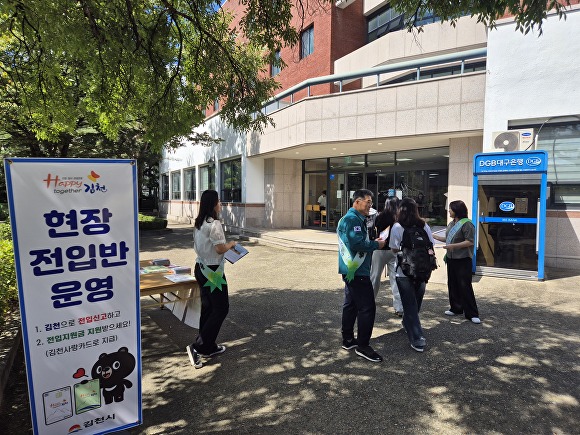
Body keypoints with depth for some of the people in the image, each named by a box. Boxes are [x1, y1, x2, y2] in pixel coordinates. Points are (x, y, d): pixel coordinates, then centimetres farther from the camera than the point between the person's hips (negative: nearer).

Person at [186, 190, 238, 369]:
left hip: (200, 268, 9)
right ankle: (197, 347, 0)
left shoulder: (199, 223, 8)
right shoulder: (214, 224, -19)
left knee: (207, 308, 16)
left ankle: (209, 347, 27)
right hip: (213, 271, -9)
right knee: (221, 308, 2)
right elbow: (220, 249, -22)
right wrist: (231, 244, -2)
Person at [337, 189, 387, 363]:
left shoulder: (352, 218, 18)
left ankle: (348, 340, 27)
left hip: (351, 270, 11)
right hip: (357, 271, -11)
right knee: (367, 307, -5)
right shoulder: (353, 219, -17)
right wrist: (376, 245, -13)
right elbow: (357, 243, -27)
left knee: (351, 304, 17)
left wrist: (373, 241, 6)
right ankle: (363, 346, 4)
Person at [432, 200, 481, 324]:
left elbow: (470, 242, -19)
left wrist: (453, 246, -23)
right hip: (451, 259, 9)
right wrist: (434, 236, 19)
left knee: (465, 287, -6)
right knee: (452, 285, 14)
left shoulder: (466, 224, -14)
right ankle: (456, 308, 27)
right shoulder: (451, 224, 12)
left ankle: (472, 314, 3)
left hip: (462, 260, -9)